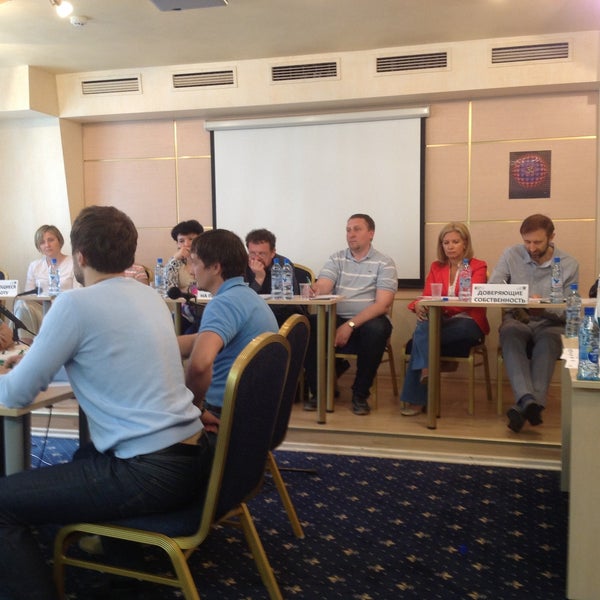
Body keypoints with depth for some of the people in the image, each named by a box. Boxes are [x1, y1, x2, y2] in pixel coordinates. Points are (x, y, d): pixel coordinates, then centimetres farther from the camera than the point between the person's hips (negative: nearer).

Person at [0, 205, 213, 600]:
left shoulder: (75, 304, -13)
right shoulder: (150, 296, 10)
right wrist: (46, 354, 25)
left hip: (152, 474, -9)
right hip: (195, 457, 9)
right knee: (86, 455, 35)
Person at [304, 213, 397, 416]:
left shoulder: (384, 263, 1)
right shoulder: (336, 259, 11)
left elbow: (382, 304, -11)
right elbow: (321, 287, -4)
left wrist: (351, 325, -22)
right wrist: (314, 290, -31)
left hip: (369, 320, -2)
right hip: (336, 318, 3)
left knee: (376, 330, -36)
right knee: (309, 326, -26)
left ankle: (360, 394, -15)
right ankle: (319, 390, -8)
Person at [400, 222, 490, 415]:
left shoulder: (478, 267, 5)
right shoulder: (436, 267, 16)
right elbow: (426, 297, 3)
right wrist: (418, 304, -23)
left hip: (468, 324, -4)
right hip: (440, 321, 4)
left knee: (422, 334, -32)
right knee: (424, 323, -34)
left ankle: (415, 398, -30)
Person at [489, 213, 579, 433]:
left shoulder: (569, 265, 2)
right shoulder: (511, 255, 5)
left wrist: (544, 308, -23)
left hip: (550, 324, 0)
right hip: (517, 319, 1)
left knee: (549, 339, -37)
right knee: (510, 332, -36)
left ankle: (524, 405, -49)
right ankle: (529, 400, -55)